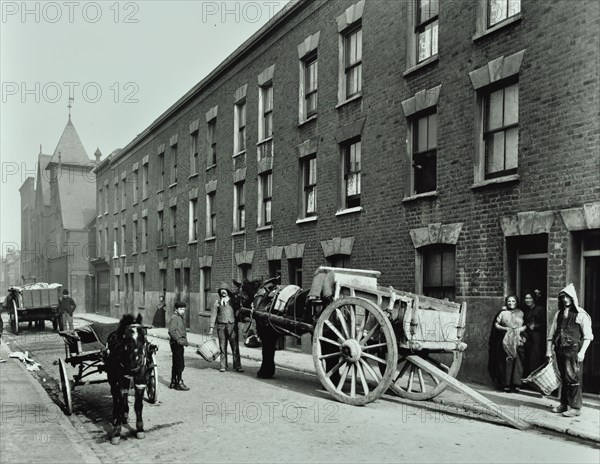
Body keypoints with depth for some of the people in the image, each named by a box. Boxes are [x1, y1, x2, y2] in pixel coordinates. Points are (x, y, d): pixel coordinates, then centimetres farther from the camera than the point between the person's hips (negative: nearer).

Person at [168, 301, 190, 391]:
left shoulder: (180, 318, 18)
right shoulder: (174, 318, -13)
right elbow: (171, 331, -23)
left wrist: (184, 340, 16)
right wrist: (179, 340, -22)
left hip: (180, 344, 10)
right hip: (176, 343, -10)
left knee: (176, 364, 15)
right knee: (180, 364, -8)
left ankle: (173, 382, 22)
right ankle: (179, 383, -3)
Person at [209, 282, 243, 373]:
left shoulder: (233, 300, 8)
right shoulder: (217, 302, 10)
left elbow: (238, 311, 10)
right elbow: (213, 315, 8)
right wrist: (211, 327, 2)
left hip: (232, 325, -1)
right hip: (221, 326, 1)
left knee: (235, 346, -3)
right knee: (222, 347, 4)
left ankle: (237, 366, 1)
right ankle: (223, 366, 12)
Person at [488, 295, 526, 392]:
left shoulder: (520, 313, 13)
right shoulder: (503, 313, 8)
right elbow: (496, 325, 5)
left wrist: (521, 329, -7)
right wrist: (505, 328, -9)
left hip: (518, 341, 1)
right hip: (506, 341, -1)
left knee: (518, 361, -6)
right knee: (506, 361, -5)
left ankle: (517, 384, -2)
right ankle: (506, 384, 0)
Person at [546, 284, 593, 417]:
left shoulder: (581, 314, -4)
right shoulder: (559, 314, 13)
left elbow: (587, 336, -6)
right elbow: (551, 333, 15)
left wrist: (582, 352, -13)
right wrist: (548, 350, 11)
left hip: (573, 350, -5)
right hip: (560, 350, 6)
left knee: (573, 378, -5)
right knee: (563, 378, 12)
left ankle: (575, 407, 1)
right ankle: (564, 404, 21)